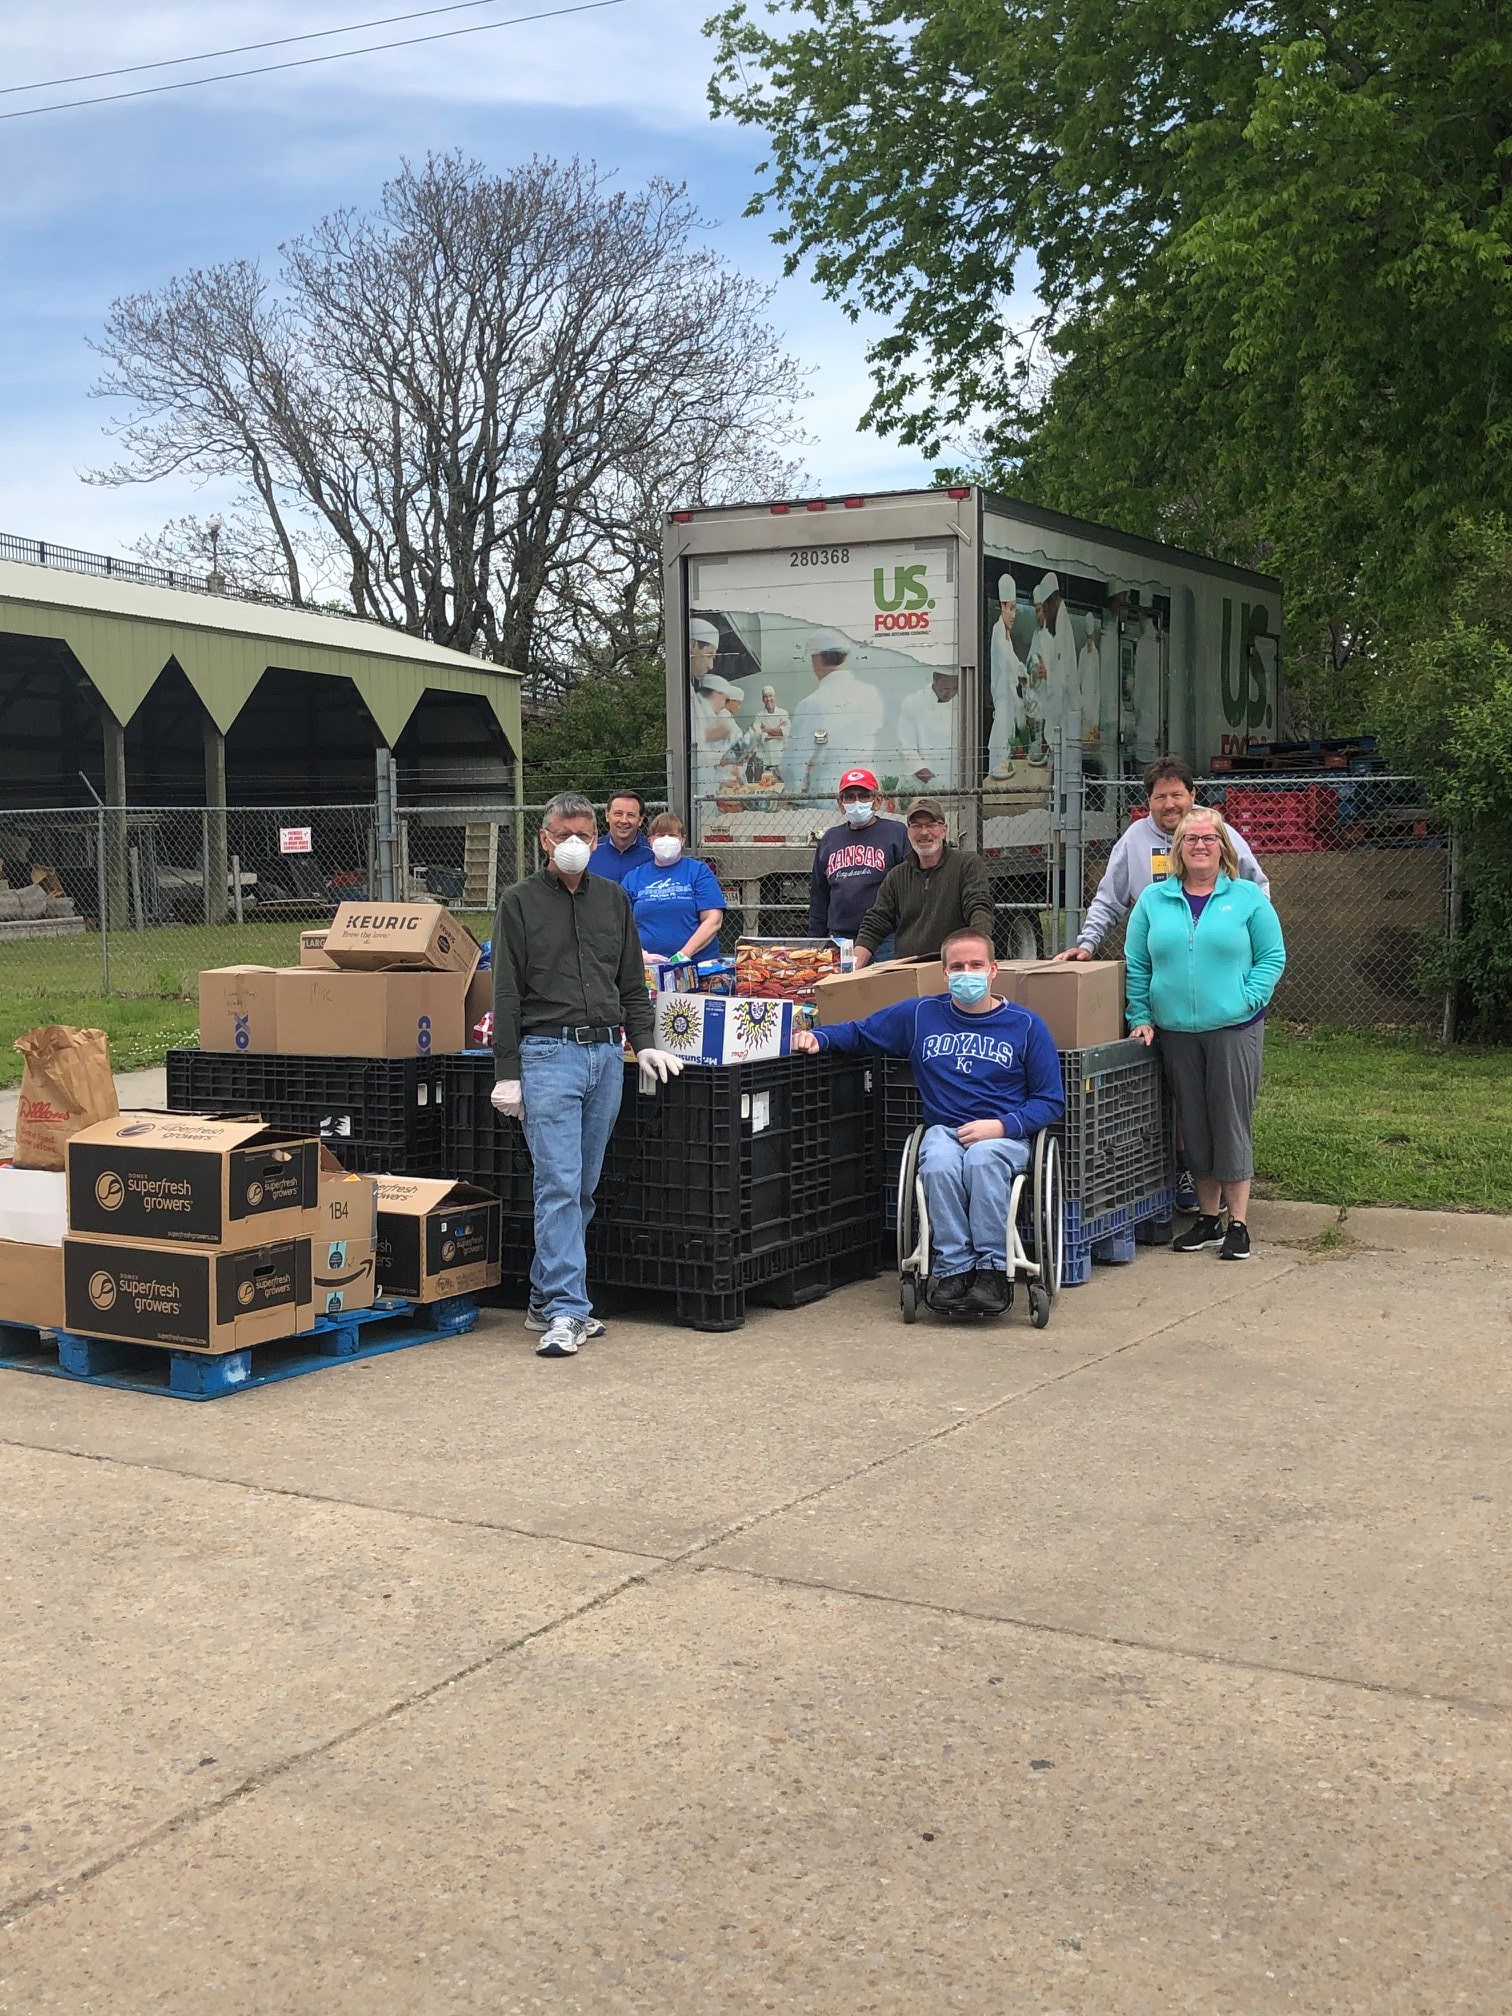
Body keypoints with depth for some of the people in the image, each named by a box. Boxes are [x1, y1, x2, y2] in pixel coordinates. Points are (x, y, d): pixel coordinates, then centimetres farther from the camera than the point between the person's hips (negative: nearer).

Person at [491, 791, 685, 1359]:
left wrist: (644, 1044, 5)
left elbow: (632, 983, 18)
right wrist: (506, 1072, -7)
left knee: (584, 1188, 8)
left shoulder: (613, 899, 14)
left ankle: (547, 1301, 18)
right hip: (548, 1053, -5)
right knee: (559, 1185, -11)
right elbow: (506, 993, -2)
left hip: (606, 1054, 5)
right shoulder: (520, 902, 1)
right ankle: (565, 1311, -10)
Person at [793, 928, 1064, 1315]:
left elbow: (1051, 1100, 6)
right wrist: (817, 1036, 1)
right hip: (944, 1130, 2)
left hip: (1005, 1135, -1)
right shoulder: (921, 1015, 12)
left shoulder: (1025, 1025, 6)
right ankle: (952, 1270, -32)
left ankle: (991, 1272, -32)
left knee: (982, 1160, -37)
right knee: (940, 1165, -35)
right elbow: (859, 1033, 22)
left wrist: (1002, 1126, -10)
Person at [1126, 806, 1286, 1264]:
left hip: (1234, 1030, -3)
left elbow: (1272, 958, 0)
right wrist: (1140, 1017, 0)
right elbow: (1136, 965, 9)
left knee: (1232, 1123, 0)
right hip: (1176, 1033, 3)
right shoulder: (1153, 900, 8)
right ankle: (1207, 1218, 20)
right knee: (1194, 1125, 9)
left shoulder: (1248, 897, 1)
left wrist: (1246, 1001, -12)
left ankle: (1238, 1223, 7)